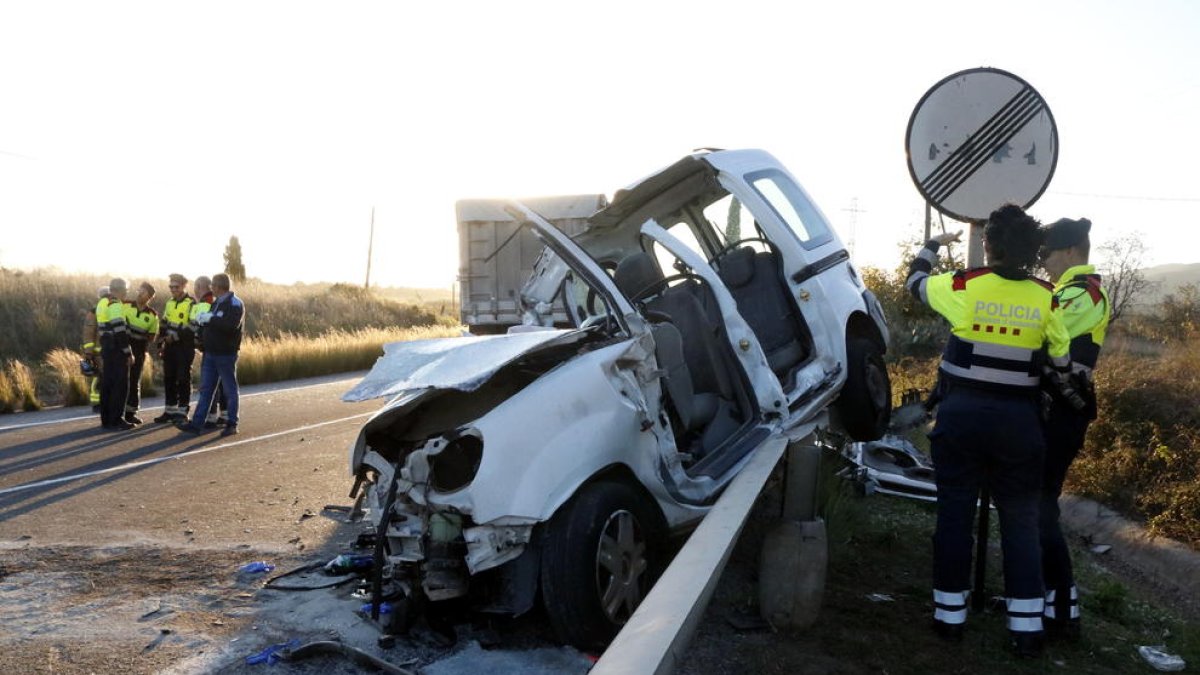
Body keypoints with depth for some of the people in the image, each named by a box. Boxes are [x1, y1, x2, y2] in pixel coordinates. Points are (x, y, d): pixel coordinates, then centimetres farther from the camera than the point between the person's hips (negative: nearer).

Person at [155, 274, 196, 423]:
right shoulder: (169, 303, 15)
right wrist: (161, 342, 12)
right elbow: (164, 324, 22)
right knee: (169, 378, 9)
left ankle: (182, 411, 5)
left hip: (185, 346, -7)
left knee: (183, 379, -2)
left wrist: (175, 336, -18)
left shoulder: (191, 303, -9)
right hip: (170, 346, 7)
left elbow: (193, 326, -17)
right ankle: (169, 410, 17)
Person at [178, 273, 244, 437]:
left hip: (226, 355, -8)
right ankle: (196, 424, 10)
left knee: (230, 390, 3)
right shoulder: (216, 303, 15)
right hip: (210, 353, 8)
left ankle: (232, 425, 11)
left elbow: (232, 325, -26)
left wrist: (210, 318, -20)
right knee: (205, 389, 8)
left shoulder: (235, 303, -11)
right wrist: (202, 319, -3)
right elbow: (213, 323, 18)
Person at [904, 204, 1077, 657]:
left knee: (955, 513, 7)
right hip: (1018, 419, 2)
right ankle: (1027, 627, 11)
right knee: (1020, 519, 9)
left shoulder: (964, 286, -7)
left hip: (962, 415, -1)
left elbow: (914, 281, 12)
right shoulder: (1045, 298, -2)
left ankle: (950, 615, 14)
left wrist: (934, 244, 29)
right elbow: (1062, 364, 4)